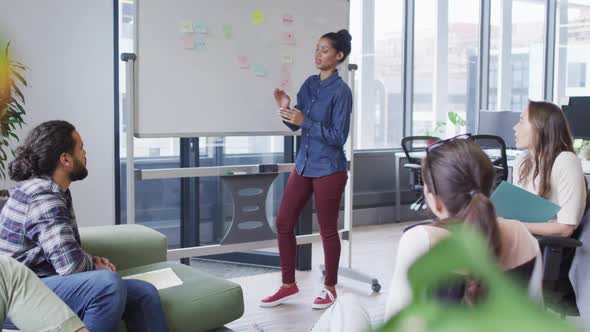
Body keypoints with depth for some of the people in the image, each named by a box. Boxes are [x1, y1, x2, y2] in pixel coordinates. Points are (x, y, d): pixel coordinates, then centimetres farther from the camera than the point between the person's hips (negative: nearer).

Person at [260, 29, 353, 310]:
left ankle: (330, 288, 22)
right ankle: (289, 284, 21)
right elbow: (295, 125, 10)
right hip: (303, 165, 7)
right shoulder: (309, 84, 7)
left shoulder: (341, 91, -13)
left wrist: (305, 122, -23)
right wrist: (286, 109, -10)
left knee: (327, 230, 5)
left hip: (329, 170, -7)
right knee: (283, 222, 7)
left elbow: (339, 136, -16)